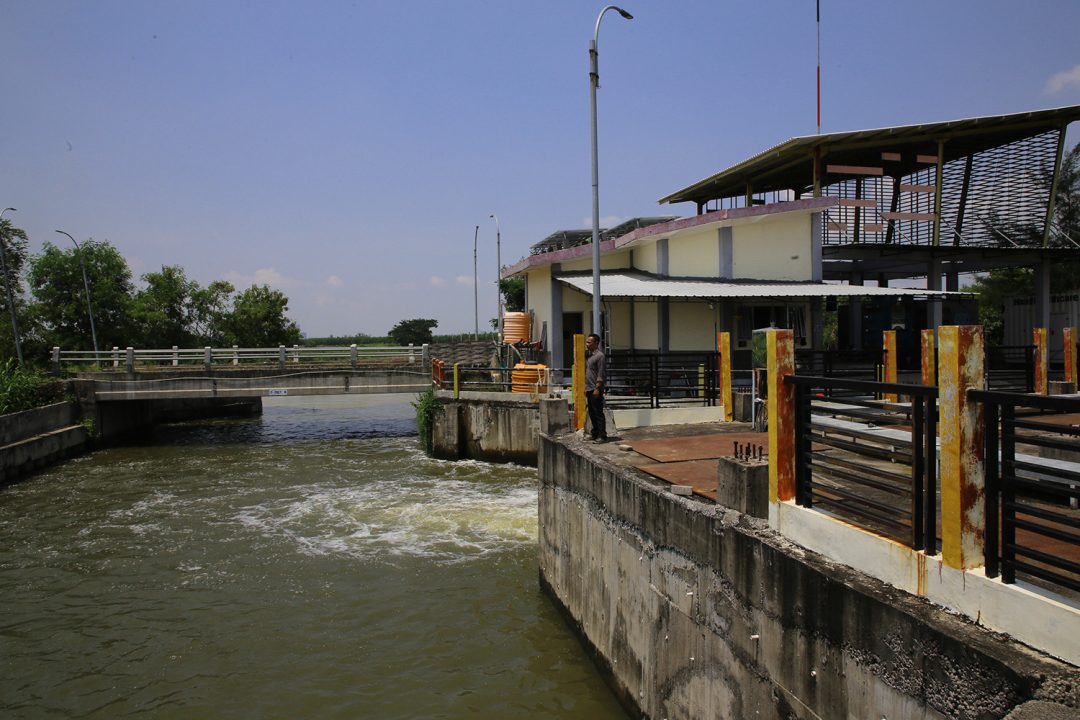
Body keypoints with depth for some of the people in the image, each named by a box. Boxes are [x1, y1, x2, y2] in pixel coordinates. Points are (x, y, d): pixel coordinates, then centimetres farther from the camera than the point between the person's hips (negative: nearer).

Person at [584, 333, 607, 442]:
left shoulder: (600, 355, -10)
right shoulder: (588, 355, 16)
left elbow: (600, 374, -16)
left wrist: (597, 388, -21)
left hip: (596, 389, -9)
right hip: (588, 389, 9)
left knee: (598, 413, -7)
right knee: (591, 412, 13)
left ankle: (602, 436, -5)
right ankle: (595, 433, 21)